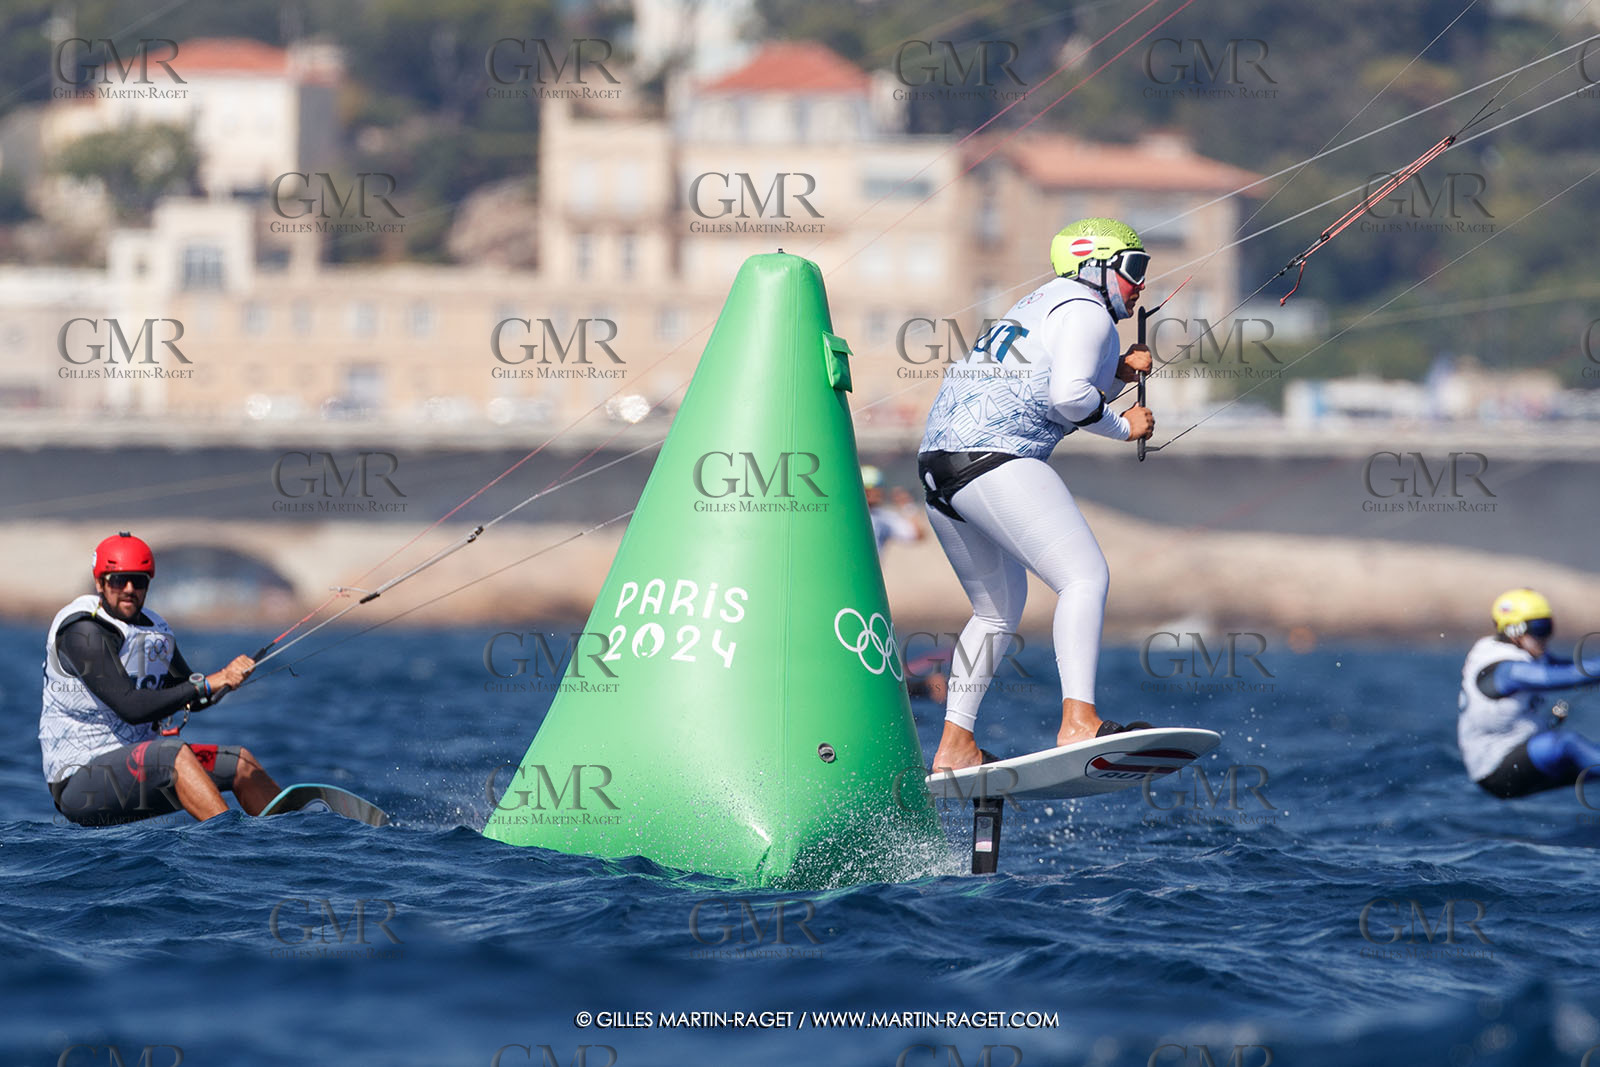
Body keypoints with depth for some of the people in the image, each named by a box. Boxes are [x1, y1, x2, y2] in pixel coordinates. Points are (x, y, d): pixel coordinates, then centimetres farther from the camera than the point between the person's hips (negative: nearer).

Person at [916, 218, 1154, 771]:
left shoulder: (1047, 300, 27)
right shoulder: (1086, 312, -4)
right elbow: (1068, 396, -17)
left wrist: (1117, 368, 20)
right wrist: (1123, 426, -1)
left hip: (936, 458, 10)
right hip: (992, 457, -10)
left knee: (1000, 608, 21)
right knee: (1085, 577, -17)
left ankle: (954, 746, 19)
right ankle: (1078, 721, -33)